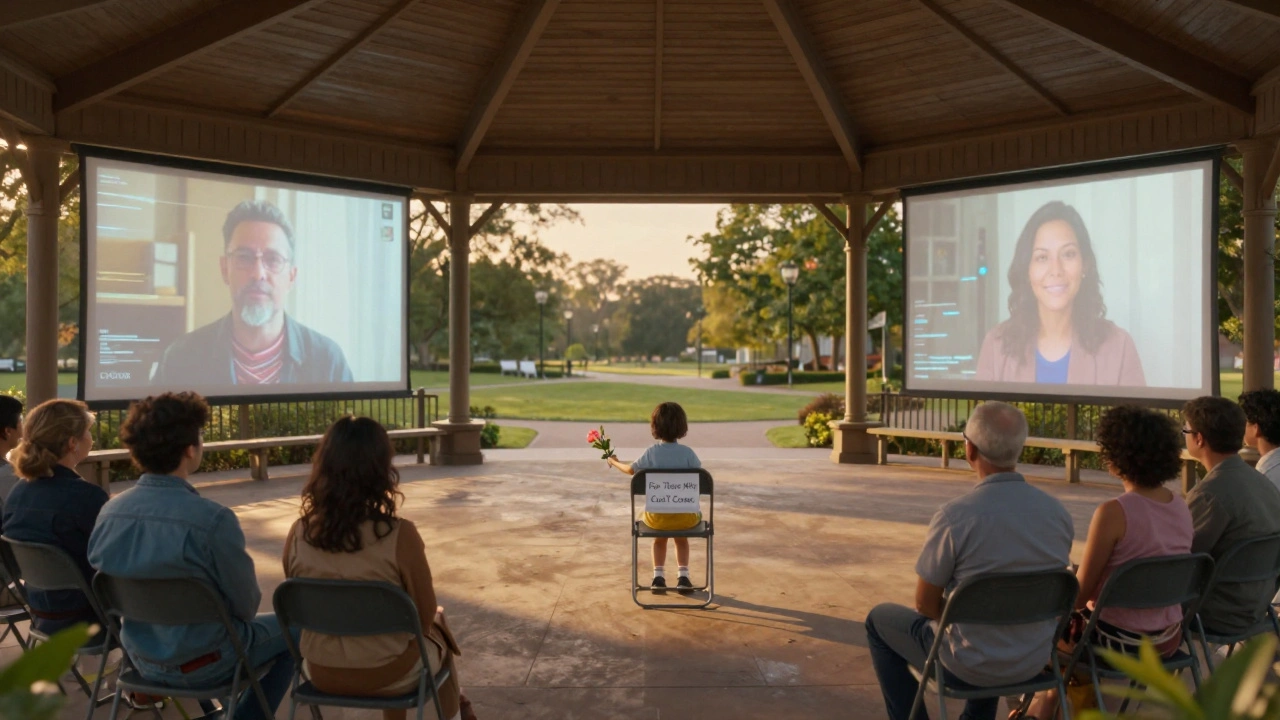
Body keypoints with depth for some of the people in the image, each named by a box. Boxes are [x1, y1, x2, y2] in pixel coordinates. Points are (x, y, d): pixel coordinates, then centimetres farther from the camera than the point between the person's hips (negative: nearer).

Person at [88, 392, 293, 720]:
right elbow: (245, 605, -17)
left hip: (140, 657, 6)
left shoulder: (109, 512, -10)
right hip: (202, 663, -6)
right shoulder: (213, 519, -29)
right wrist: (227, 616, 6)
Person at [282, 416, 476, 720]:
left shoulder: (299, 533, -12)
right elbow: (425, 615, -15)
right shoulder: (400, 535, -24)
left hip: (323, 673, 4)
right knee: (438, 630, 27)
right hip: (390, 674, -3)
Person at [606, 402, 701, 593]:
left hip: (657, 515, 0)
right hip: (684, 514, 0)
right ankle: (683, 577, 26)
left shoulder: (651, 452, -6)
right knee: (681, 538, 35)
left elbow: (631, 469, 10)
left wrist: (614, 462, 30)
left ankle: (658, 576, 28)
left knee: (660, 538, 35)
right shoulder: (688, 452, -8)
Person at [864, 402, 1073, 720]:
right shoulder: (1058, 512, -9)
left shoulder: (955, 516, -26)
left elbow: (926, 603, -14)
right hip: (1035, 660, 5)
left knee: (879, 620, 20)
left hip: (969, 665, -5)